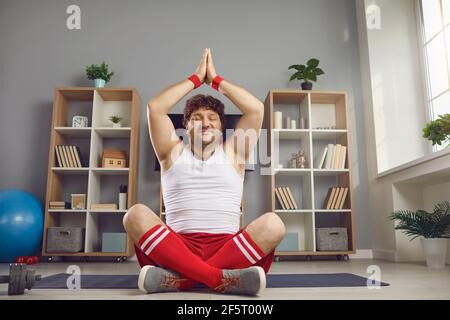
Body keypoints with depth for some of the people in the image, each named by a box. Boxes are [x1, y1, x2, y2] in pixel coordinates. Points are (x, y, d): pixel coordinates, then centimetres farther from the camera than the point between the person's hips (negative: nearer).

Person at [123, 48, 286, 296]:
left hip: (227, 248, 1)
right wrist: (196, 78, 13)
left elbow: (256, 109, 6)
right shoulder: (174, 153, 17)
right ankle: (221, 278, -36)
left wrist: (216, 79, 15)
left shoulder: (231, 153, 17)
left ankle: (179, 278, -33)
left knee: (273, 224, -27)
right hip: (178, 248, 0)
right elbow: (154, 108, 5)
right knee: (136, 215, -26)